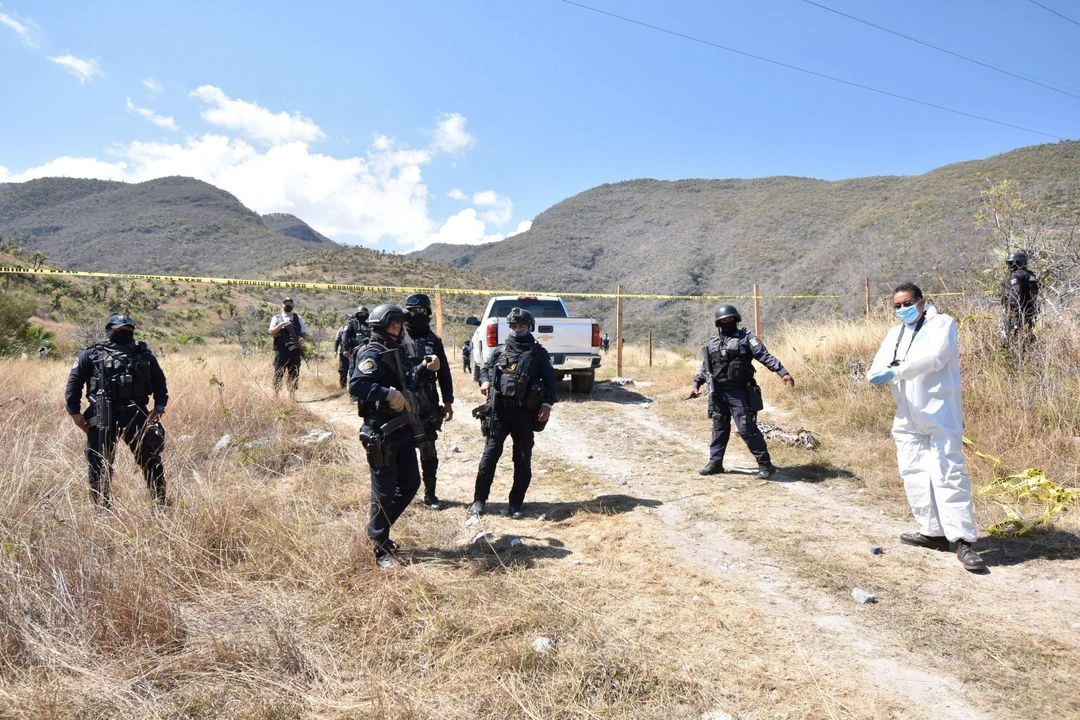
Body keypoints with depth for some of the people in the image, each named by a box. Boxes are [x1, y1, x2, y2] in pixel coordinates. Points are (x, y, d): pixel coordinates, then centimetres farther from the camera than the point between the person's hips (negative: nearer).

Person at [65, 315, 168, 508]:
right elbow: (73, 383, 6)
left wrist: (159, 407, 5)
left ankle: (160, 504, 9)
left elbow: (160, 382, 17)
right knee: (100, 464, 5)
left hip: (136, 414, 1)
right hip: (102, 417, -1)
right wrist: (75, 412, 0)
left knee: (151, 459, -1)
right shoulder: (91, 355, 6)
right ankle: (101, 508, 18)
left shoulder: (144, 355, 12)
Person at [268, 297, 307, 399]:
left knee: (294, 373, 3)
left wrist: (303, 339, -8)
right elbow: (271, 331, -3)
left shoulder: (298, 319, 16)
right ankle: (276, 395, 2)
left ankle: (292, 394, 10)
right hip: (281, 350, -2)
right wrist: (280, 325, -20)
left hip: (295, 350, 2)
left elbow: (304, 333, 14)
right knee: (279, 372, -2)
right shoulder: (277, 318, 10)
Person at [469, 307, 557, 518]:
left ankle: (516, 504, 13)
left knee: (523, 458, 3)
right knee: (490, 454, 0)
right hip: (499, 410, 1)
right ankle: (479, 500, 9)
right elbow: (484, 369, 19)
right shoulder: (500, 351, 12)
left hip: (526, 412, -1)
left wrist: (548, 404, -10)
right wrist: (485, 381, -5)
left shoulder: (539, 353, 6)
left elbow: (550, 379, 3)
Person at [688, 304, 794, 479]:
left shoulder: (746, 337, -2)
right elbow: (705, 368, 24)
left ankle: (765, 465, 1)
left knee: (747, 429, -8)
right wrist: (696, 385, 19)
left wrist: (782, 372, -21)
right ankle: (715, 463, 23)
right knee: (719, 428, 13)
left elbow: (765, 356, -11)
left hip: (740, 392, -5)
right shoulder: (712, 343, 13)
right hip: (718, 393, 5)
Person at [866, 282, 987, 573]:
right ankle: (933, 531, 17)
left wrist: (895, 372, -28)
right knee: (913, 473, 8)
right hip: (907, 418, 7)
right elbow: (879, 367, 6)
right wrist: (875, 374, -19)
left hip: (940, 415, -7)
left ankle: (963, 541, -10)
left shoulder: (941, 323, -3)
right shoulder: (895, 334, 17)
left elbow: (934, 357, -22)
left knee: (948, 474, -11)